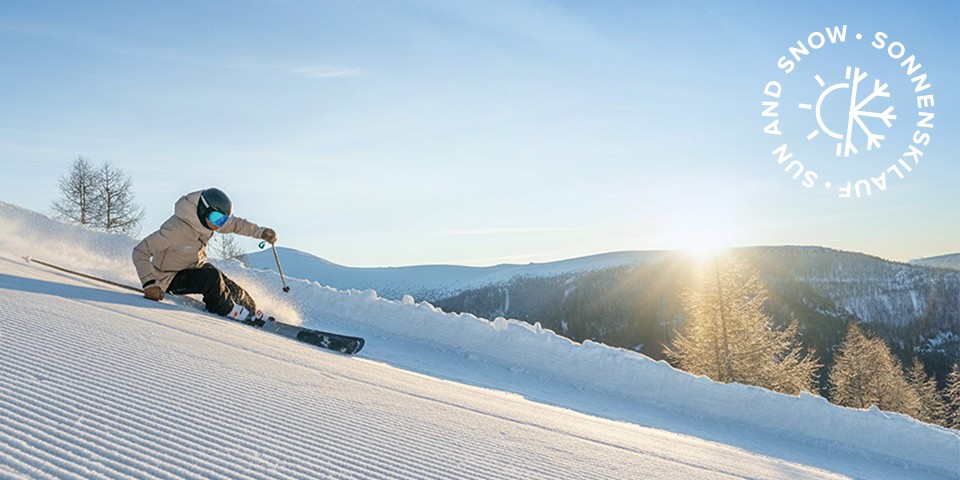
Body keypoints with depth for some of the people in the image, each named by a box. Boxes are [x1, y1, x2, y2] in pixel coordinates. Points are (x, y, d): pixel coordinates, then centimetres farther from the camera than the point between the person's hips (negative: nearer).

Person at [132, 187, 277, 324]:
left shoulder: (206, 219, -13)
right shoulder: (176, 229, -36)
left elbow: (235, 224, 7)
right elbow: (140, 252, -31)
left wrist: (261, 232, -4)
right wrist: (149, 284, -40)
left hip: (196, 266, 7)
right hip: (172, 278, -7)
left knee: (235, 292, -4)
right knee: (212, 277, -30)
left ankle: (254, 314, 19)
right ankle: (225, 309, -6)